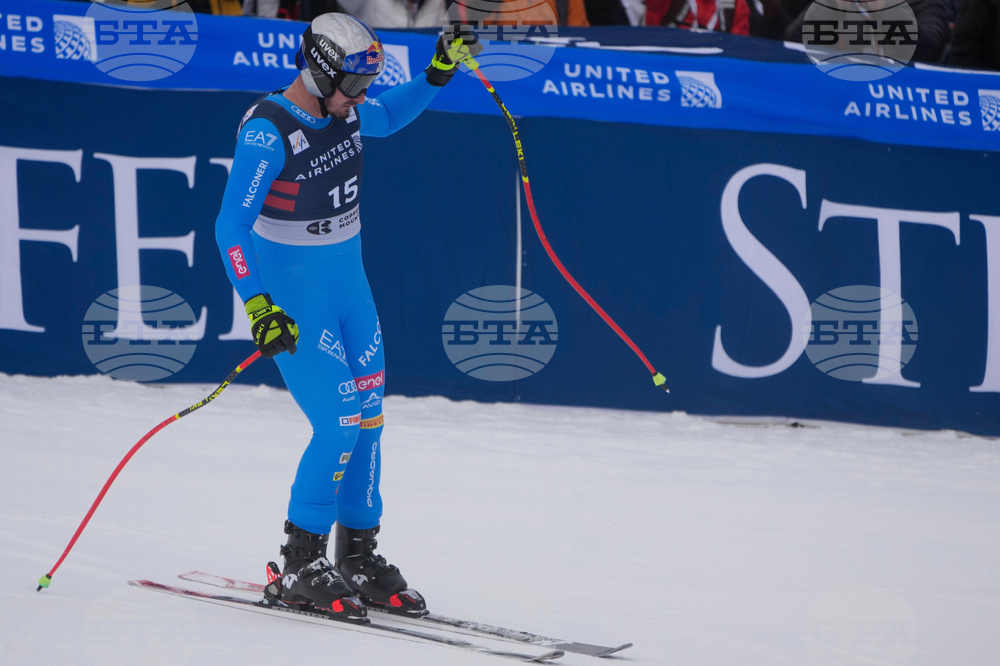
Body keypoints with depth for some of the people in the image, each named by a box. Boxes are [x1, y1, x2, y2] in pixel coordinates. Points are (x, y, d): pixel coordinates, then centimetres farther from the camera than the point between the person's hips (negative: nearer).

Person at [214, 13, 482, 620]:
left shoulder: (344, 112, 0)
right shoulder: (268, 133, -22)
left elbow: (388, 116, 25)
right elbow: (231, 227, -23)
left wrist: (439, 72, 11)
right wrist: (258, 307, -31)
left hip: (349, 285, 8)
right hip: (295, 299, -8)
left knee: (369, 417, 8)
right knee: (339, 427, -12)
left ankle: (358, 557, 22)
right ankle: (299, 570, 2)